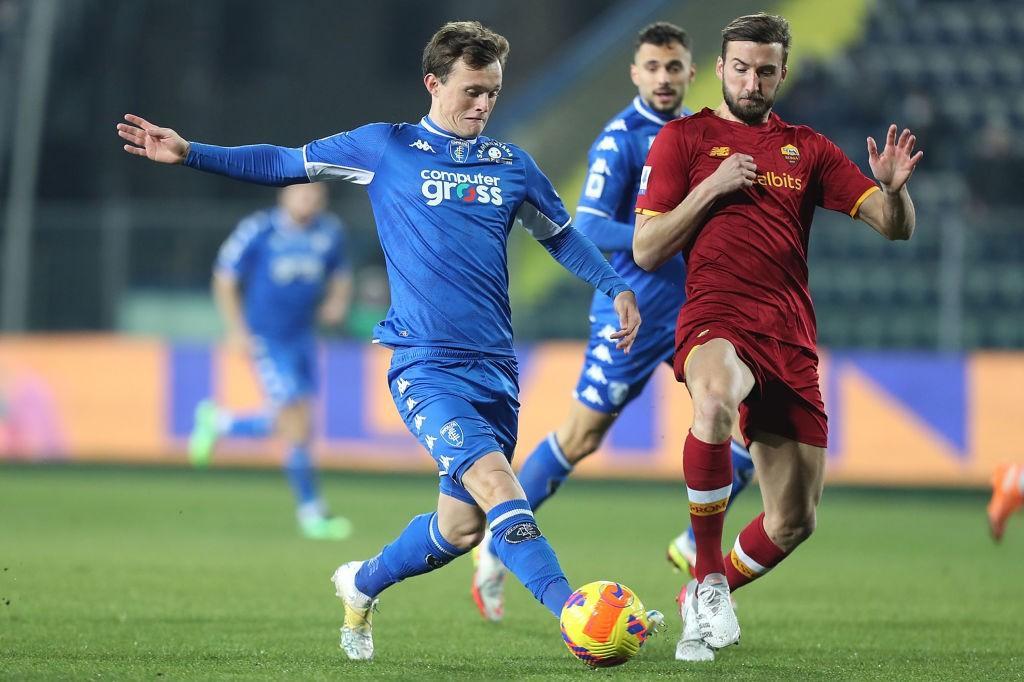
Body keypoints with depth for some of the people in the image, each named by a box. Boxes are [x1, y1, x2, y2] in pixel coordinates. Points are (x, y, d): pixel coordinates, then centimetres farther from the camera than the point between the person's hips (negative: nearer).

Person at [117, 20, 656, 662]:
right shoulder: (385, 148, 4)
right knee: (494, 480, -25)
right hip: (425, 364, -5)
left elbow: (562, 235, 28)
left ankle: (362, 585, 33)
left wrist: (617, 288, 16)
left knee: (462, 525, 5)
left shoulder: (511, 165, 13)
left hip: (496, 367, 5)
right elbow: (284, 163, 12)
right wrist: (190, 153, 5)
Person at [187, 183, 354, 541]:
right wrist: (237, 330, -12)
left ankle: (218, 422, 35)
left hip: (302, 336, 6)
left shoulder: (330, 233, 2)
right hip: (265, 337, -6)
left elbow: (340, 276, 18)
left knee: (289, 424, 9)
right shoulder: (257, 231, -12)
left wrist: (337, 303, -4)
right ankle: (311, 511, 1)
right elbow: (224, 280, -5)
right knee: (297, 424, -10)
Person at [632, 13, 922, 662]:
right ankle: (707, 577, -25)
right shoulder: (684, 138, 8)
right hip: (717, 321, -4)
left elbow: (895, 226, 10)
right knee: (715, 402, -41)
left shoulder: (807, 148, 16)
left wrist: (892, 190, -13)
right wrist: (711, 188, -8)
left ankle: (706, 605, 33)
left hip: (791, 339, 4)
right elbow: (646, 251, 3)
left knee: (794, 523, 5)